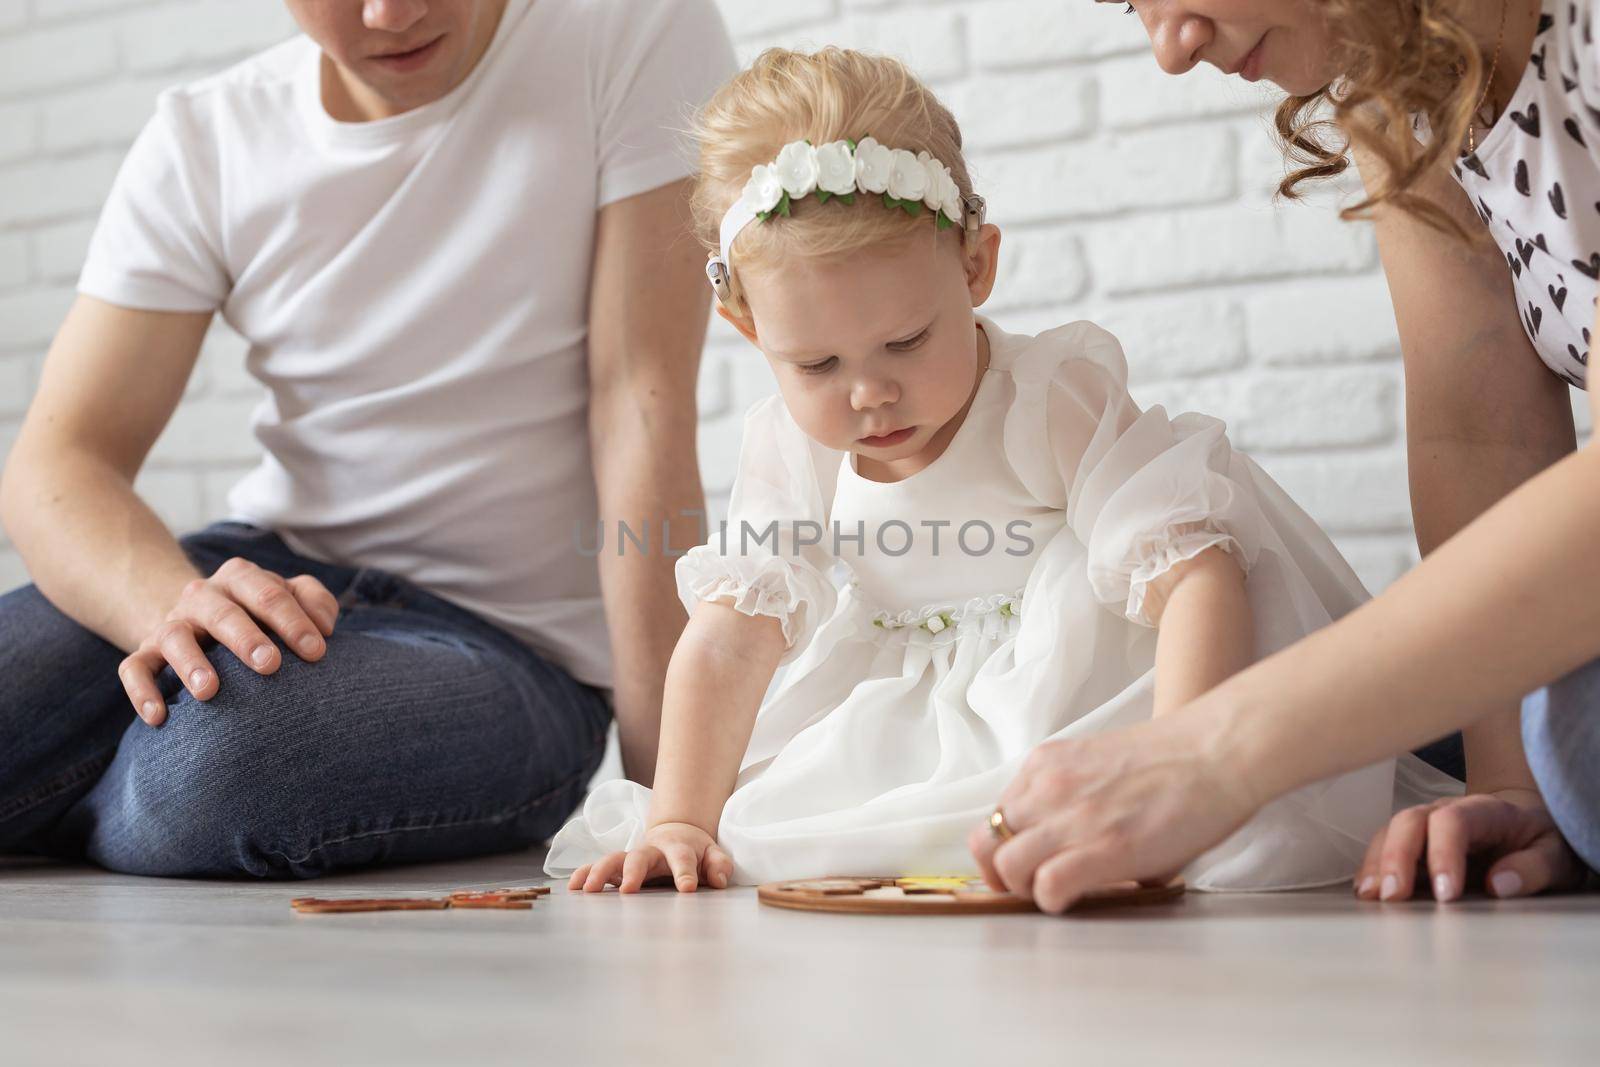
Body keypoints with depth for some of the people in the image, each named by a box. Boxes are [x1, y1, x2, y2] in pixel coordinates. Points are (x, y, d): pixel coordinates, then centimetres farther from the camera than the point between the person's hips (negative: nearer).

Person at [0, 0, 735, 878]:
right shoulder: (203, 140, 0)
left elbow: (642, 412, -14)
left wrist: (661, 781, -18)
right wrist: (175, 603, -29)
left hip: (518, 648, -3)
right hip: (265, 574, 3)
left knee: (214, 758, -34)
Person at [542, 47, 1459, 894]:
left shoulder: (1057, 398, -24)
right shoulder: (789, 446, -8)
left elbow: (1198, 577, -33)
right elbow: (727, 643, -8)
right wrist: (679, 822, -20)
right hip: (924, 729, 6)